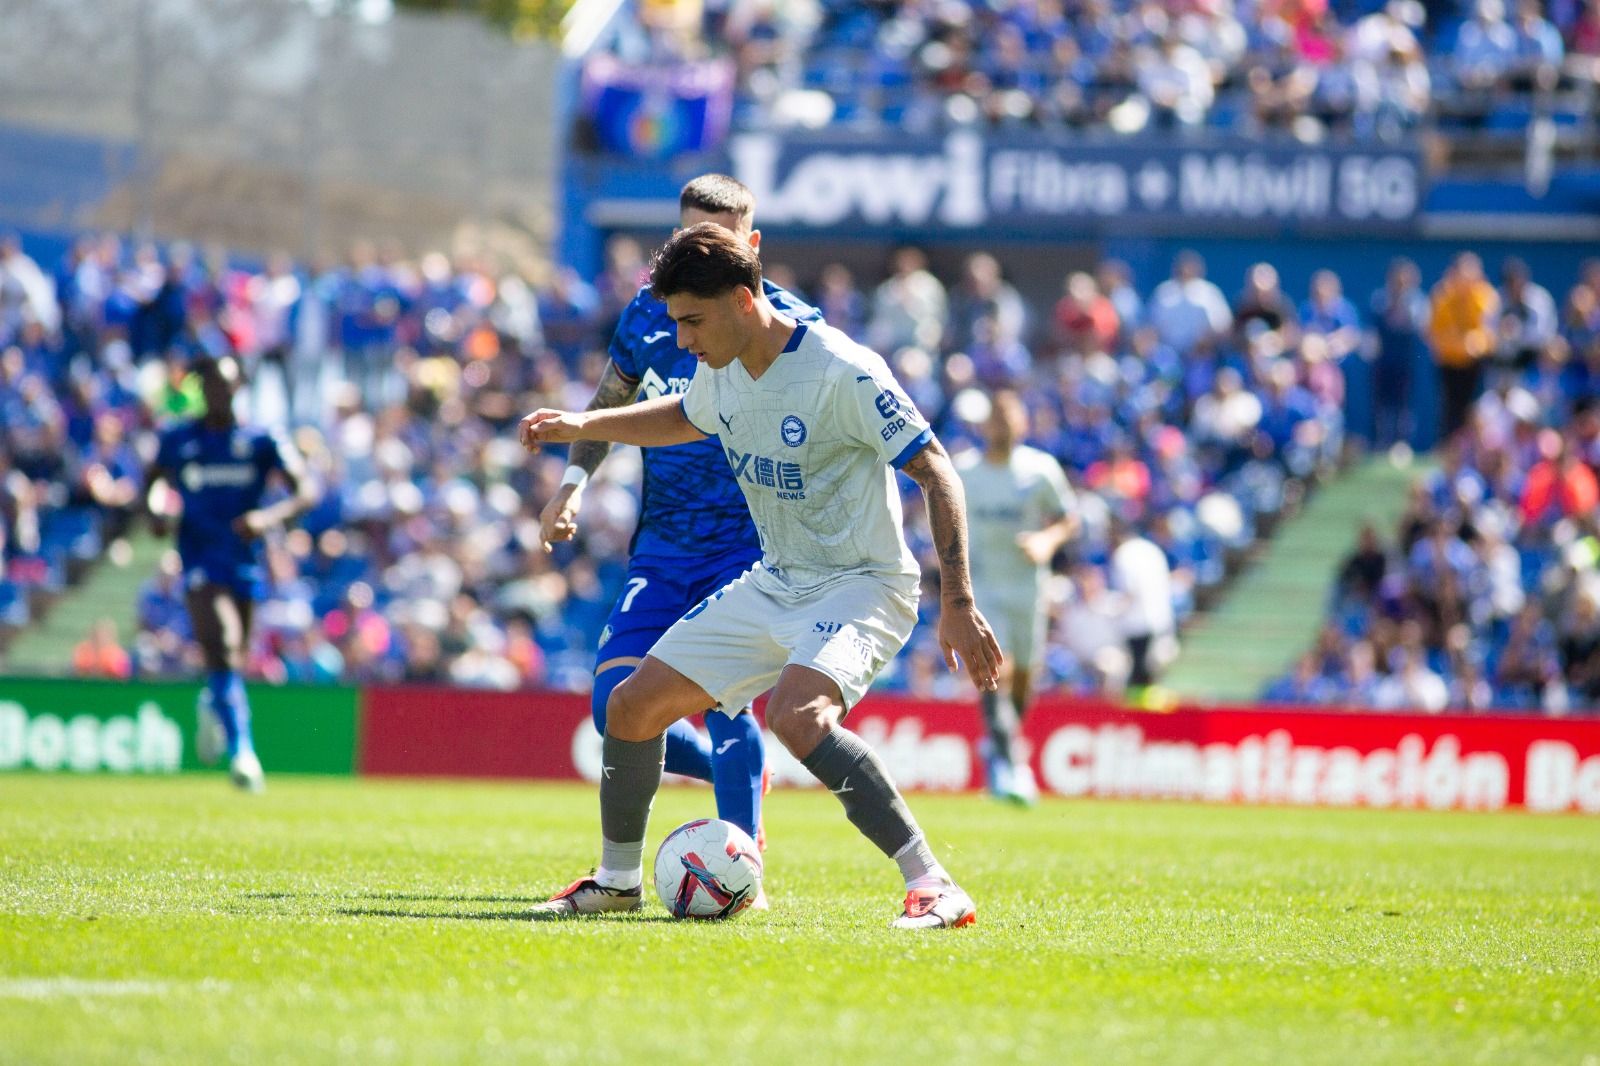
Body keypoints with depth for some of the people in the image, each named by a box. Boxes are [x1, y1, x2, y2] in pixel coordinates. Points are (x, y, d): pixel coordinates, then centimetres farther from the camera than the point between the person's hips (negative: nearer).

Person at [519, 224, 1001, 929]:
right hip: (774, 584, 8)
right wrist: (580, 427, 15)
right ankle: (618, 879, 29)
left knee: (796, 714, -35)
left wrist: (958, 603, -25)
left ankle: (934, 888, -33)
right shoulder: (723, 371, 1)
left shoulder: (843, 372, -23)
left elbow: (936, 473, -20)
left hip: (860, 584, -8)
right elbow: (685, 420, 27)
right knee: (632, 705, 6)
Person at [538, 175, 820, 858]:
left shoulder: (786, 325, -7)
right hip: (663, 545, 5)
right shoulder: (650, 314, 7)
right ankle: (737, 776, 21)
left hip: (747, 544, -5)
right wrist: (574, 482, 7)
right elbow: (610, 404, 21)